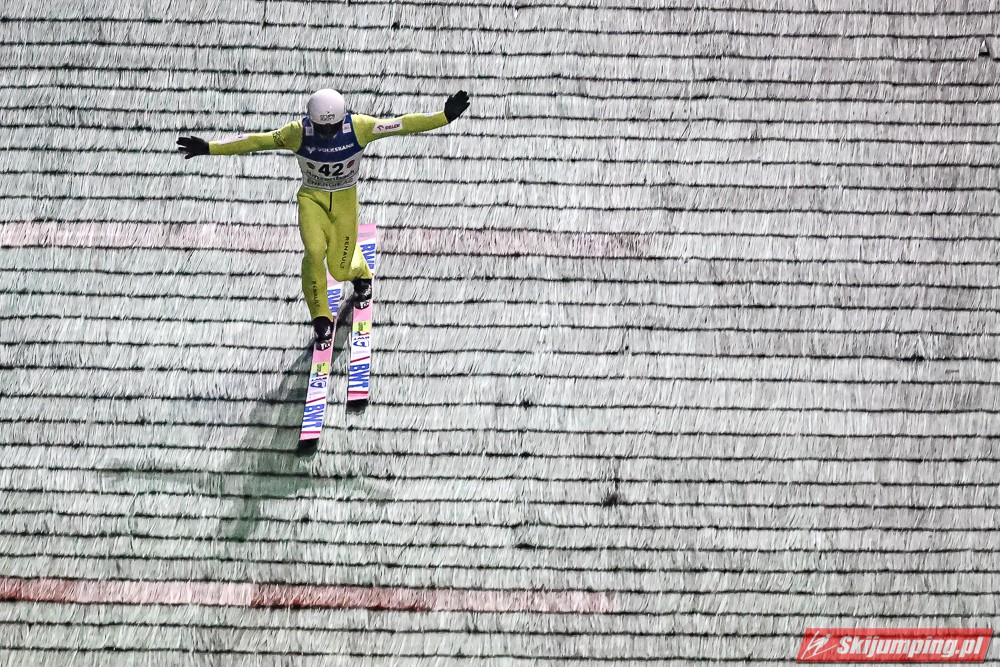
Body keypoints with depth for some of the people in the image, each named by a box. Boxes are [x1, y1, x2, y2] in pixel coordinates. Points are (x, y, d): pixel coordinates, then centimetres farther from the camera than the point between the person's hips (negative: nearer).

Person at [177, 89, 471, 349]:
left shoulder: (358, 127, -23)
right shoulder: (299, 132, -22)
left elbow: (402, 124, -21)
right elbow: (256, 141, -18)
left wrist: (445, 117, -27)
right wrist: (209, 148, -22)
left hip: (345, 200, 0)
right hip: (312, 198, 0)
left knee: (340, 270, 0)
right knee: (314, 252, -24)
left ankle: (360, 273, 42)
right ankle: (322, 320, -4)